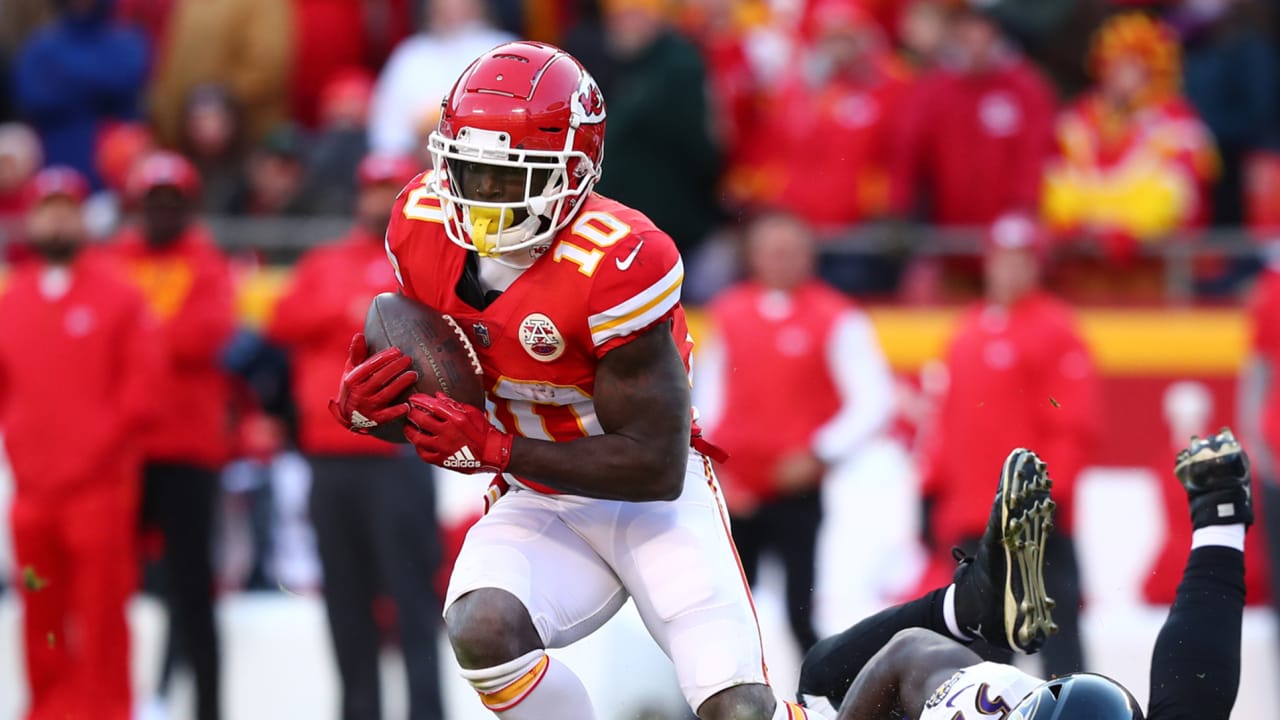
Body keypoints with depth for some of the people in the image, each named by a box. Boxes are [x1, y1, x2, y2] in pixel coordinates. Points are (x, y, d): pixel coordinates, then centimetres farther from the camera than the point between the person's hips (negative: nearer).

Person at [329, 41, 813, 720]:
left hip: (651, 502, -4)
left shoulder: (614, 262, -26)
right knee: (480, 630, -29)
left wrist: (493, 449, -29)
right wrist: (360, 402, -15)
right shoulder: (425, 225, -8)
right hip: (540, 509, 4)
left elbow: (656, 468, -24)